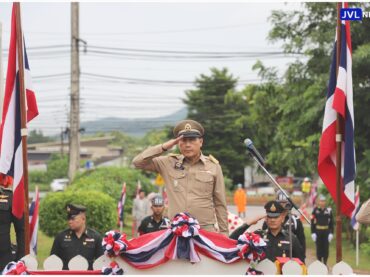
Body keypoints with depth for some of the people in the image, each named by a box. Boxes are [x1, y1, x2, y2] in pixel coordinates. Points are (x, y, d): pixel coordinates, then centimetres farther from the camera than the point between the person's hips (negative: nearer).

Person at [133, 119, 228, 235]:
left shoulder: (213, 166, 7)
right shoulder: (169, 163, 8)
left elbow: (220, 204, 9)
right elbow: (138, 162, 4)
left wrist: (223, 233, 7)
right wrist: (164, 147, -5)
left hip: (205, 230, -1)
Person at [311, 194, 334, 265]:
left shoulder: (329, 210, 3)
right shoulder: (315, 210, 1)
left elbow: (331, 222, 5)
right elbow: (312, 222, 1)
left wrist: (331, 233, -2)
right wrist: (313, 233, -6)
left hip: (326, 232, 1)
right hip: (318, 231, -1)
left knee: (326, 248, 1)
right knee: (319, 248, 2)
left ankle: (325, 263, 10)